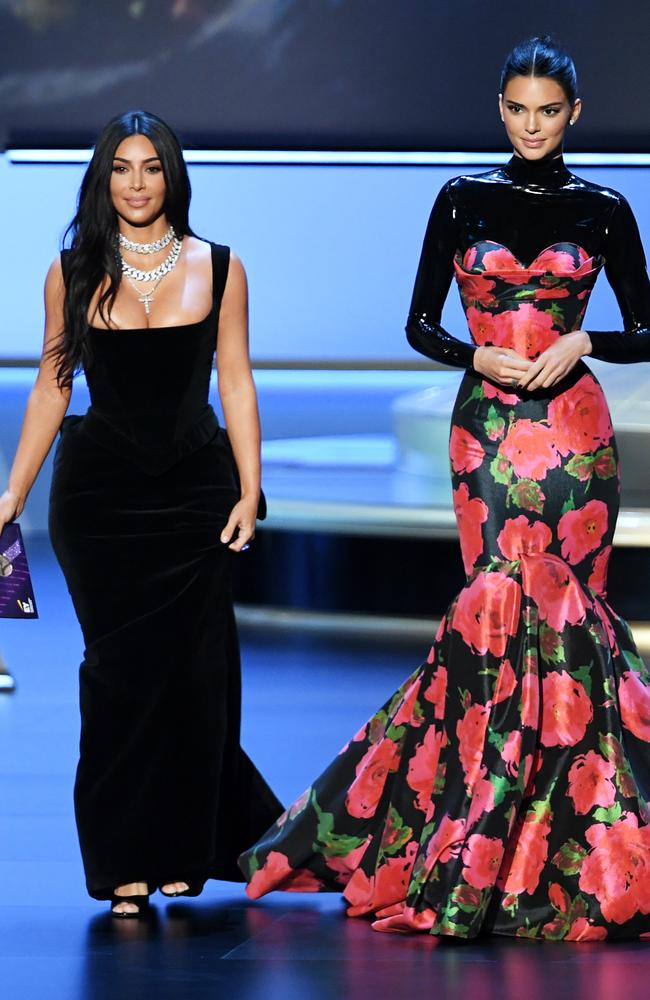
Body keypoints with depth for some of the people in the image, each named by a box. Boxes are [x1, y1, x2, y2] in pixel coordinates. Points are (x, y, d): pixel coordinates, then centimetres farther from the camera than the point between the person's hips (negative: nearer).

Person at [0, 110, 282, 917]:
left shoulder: (217, 269, 4)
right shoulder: (72, 272, 4)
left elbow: (236, 385, 4)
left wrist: (250, 491, -2)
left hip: (195, 488, 0)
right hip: (99, 493, 0)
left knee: (191, 668, 1)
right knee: (119, 669, 0)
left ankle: (182, 853, 14)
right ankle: (125, 864, 8)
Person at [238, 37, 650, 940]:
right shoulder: (463, 202, 7)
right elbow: (421, 324, 8)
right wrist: (478, 357, -9)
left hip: (572, 425, 0)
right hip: (487, 423, 0)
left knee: (566, 603, -3)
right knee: (509, 598, -11)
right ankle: (487, 837, -5)